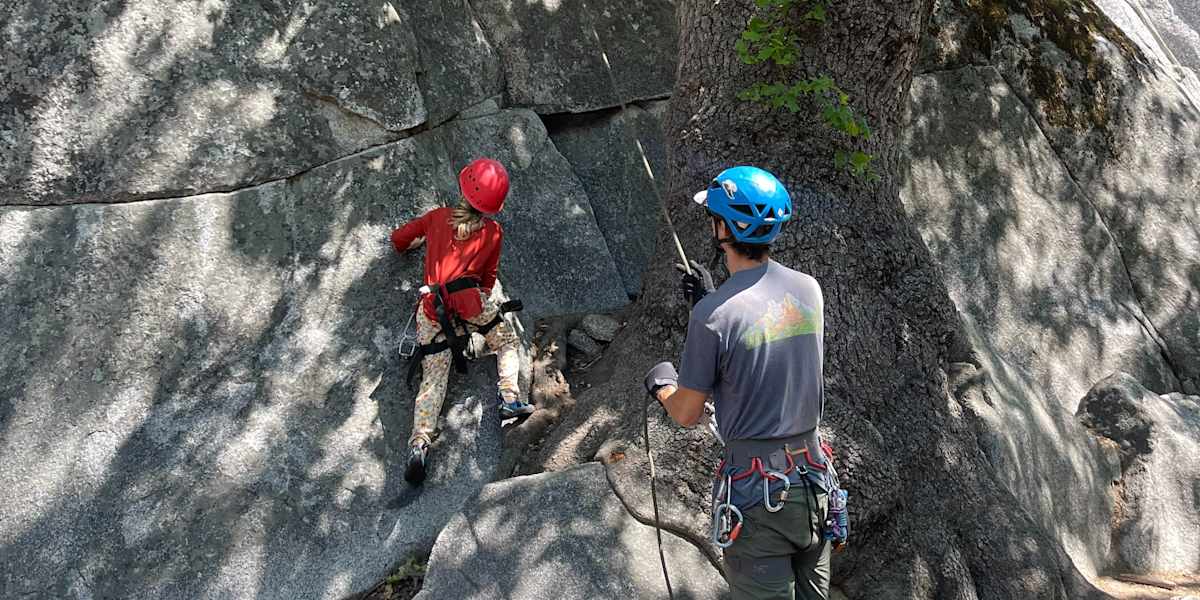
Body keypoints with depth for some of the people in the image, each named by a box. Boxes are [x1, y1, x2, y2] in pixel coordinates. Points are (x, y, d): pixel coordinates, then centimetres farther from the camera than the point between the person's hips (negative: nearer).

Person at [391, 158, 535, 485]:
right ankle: (510, 397, -1)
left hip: (431, 308, 2)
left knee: (433, 379, -1)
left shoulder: (438, 217, 17)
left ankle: (419, 444, -18)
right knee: (507, 341, 21)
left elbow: (398, 239, 28)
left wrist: (411, 244, 50)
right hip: (470, 300, -2)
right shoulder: (493, 232, 13)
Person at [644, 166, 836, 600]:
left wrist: (660, 384, 13)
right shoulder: (808, 290, -1)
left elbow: (686, 415, -9)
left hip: (755, 488, -6)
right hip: (813, 479, 6)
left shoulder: (713, 314, -19)